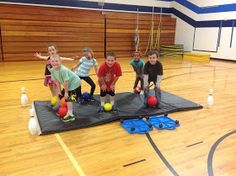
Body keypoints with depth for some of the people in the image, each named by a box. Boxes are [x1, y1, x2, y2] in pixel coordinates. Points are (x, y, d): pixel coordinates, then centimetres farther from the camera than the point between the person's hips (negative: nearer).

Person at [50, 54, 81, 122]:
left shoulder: (63, 70, -34)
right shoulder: (52, 70, -9)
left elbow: (66, 81, -29)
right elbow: (57, 81, -1)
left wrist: (66, 92, -22)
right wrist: (59, 91, -1)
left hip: (74, 83, -9)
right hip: (68, 84, 9)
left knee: (69, 98, -12)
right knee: (61, 95, 18)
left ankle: (70, 115, -5)